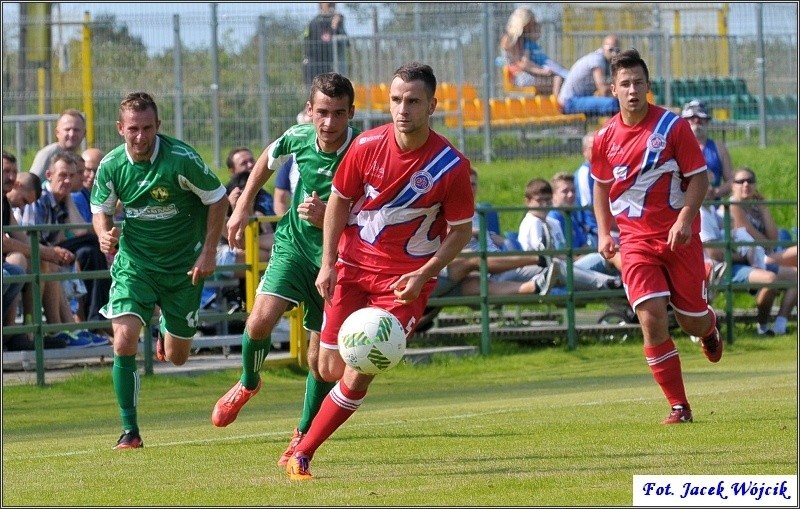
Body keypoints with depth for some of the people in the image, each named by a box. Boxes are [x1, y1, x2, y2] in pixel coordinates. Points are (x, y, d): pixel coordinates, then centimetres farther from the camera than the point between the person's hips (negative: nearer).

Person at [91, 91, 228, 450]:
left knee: (176, 357, 10)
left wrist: (208, 252, -11)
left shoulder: (181, 159, -20)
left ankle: (166, 330, 50)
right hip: (134, 262, 1)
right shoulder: (111, 166, -11)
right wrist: (105, 235, -17)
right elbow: (101, 209, 6)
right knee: (124, 340, -21)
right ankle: (130, 430, -9)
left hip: (182, 267, -1)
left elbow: (217, 199, -8)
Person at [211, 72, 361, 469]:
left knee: (320, 359, 0)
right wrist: (243, 207, 16)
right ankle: (248, 384, 13)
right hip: (294, 244, 2)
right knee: (260, 321, -19)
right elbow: (268, 160, 15)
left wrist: (327, 218, -36)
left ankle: (303, 436, 23)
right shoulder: (298, 137, -11)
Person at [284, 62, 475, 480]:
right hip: (353, 265, 3)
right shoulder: (367, 146, -9)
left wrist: (423, 274, -16)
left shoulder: (452, 166, -15)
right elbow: (338, 202, 5)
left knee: (357, 378, -11)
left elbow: (461, 231, -4)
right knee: (330, 369, 2)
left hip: (405, 279, -3)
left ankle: (303, 453, 4)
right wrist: (328, 263, -3)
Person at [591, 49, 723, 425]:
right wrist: (603, 232, 9)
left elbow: (699, 177, -5)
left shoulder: (673, 126, -7)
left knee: (692, 321, 7)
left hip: (679, 236, -1)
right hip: (636, 241, 1)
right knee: (652, 318, -14)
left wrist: (684, 220, -19)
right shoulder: (605, 138, 2)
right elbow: (601, 185, 19)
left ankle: (709, 327, 48)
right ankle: (679, 407, -6)